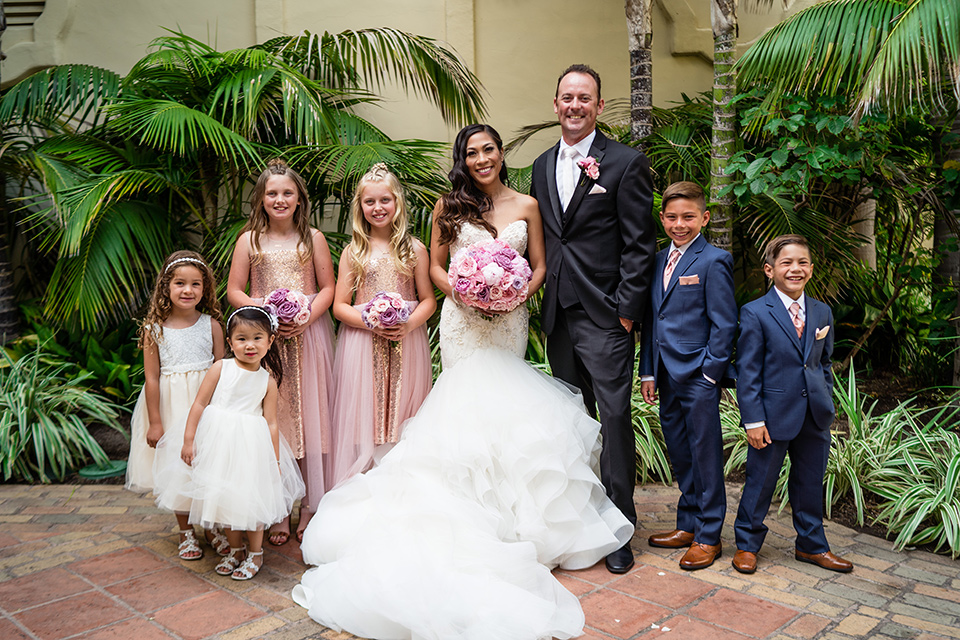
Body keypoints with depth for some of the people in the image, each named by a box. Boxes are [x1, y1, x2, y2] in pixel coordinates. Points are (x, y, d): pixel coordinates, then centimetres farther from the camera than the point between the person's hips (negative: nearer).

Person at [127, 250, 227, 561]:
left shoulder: (211, 325, -3)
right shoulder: (155, 329, -6)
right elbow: (152, 378, -5)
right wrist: (155, 422, -5)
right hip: (171, 407, 0)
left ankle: (212, 526, 25)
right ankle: (186, 532, 27)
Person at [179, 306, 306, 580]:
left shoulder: (267, 381, -2)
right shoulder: (220, 368, -3)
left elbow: (271, 423, 0)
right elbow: (199, 404, 0)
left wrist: (275, 460, 0)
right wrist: (189, 439, -1)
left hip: (251, 445, -1)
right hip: (219, 442, 1)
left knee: (251, 498, 3)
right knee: (225, 498, 12)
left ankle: (255, 553, 23)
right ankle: (235, 550, 32)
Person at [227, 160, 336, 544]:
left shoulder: (313, 238, 5)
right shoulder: (250, 240, 5)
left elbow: (328, 287, 4)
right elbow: (234, 291, 5)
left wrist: (306, 318, -12)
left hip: (308, 336, 0)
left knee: (310, 414, 3)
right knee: (272, 420, 2)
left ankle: (310, 506, 14)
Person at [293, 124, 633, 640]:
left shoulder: (526, 205, 7)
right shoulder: (449, 206, 5)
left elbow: (540, 266, 10)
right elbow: (435, 265, 8)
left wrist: (522, 291, -10)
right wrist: (460, 290, -10)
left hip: (510, 321, 1)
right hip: (462, 322, -1)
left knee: (506, 402, 2)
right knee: (468, 403, -4)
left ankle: (511, 515, 15)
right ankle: (471, 516, 5)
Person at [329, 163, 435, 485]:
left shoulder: (414, 249, 5)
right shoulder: (353, 252, 6)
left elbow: (428, 300, 5)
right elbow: (340, 305, 4)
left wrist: (409, 324, -14)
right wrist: (370, 322, -14)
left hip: (406, 344, 0)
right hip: (362, 346, 0)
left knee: (402, 418, 4)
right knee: (363, 419, 1)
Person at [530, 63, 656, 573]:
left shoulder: (626, 163, -5)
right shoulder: (543, 166, 14)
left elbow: (639, 245, -8)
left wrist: (627, 310, -13)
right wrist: (545, 296, 9)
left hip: (605, 315, -6)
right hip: (557, 315, 6)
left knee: (614, 417, -3)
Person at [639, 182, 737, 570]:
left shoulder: (714, 262, -8)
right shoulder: (659, 261, 13)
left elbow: (724, 324, -10)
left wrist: (709, 374, -12)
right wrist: (648, 371, 11)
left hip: (699, 377, -7)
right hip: (667, 377, 7)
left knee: (705, 456, 4)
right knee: (679, 456, 15)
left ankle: (708, 536, 16)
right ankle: (687, 526, 29)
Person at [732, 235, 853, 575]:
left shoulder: (822, 312, 8)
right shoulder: (755, 313, -10)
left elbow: (824, 362, 16)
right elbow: (747, 371, -11)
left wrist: (827, 405, 11)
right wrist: (753, 419, -14)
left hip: (815, 416, 5)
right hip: (774, 413, -5)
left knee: (810, 483, 16)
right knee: (760, 482, 6)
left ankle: (812, 545, 34)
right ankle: (746, 544, 24)